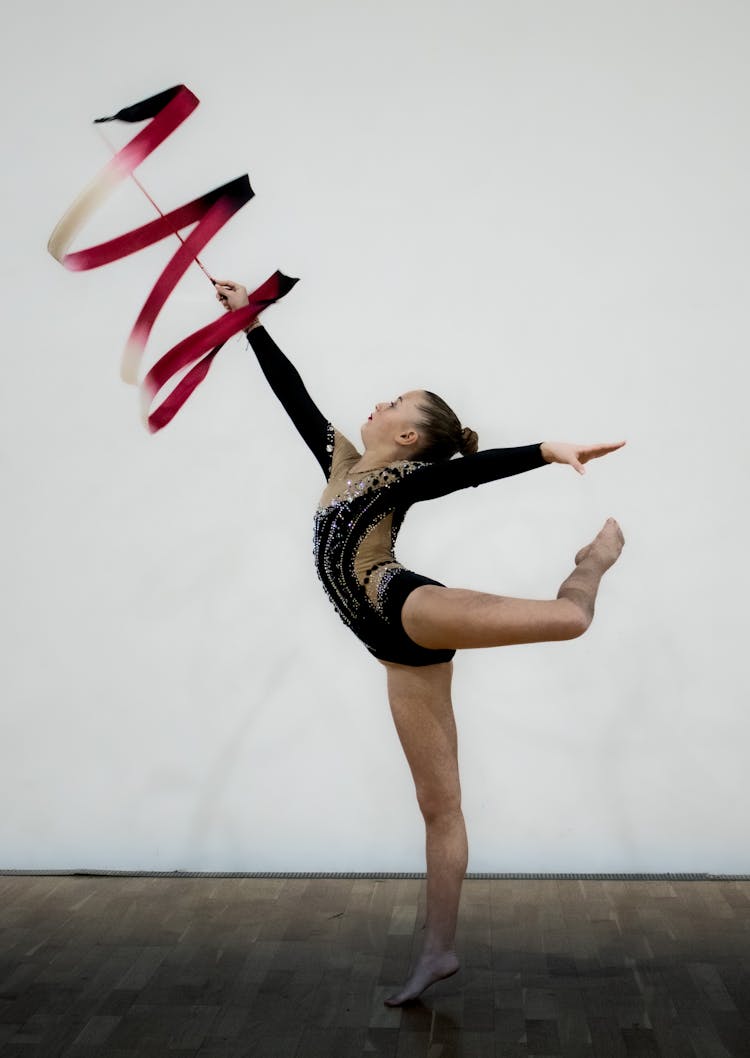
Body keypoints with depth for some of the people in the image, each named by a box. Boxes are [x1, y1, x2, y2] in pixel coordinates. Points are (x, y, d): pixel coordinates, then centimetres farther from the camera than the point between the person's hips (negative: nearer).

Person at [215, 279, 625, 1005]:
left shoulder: (407, 477, 1)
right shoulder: (340, 460, 21)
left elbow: (478, 467, -17)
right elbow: (291, 391, 24)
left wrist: (549, 450, -33)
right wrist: (250, 321, 26)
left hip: (408, 610, -6)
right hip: (401, 646, 6)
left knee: (566, 617, -30)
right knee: (438, 802, 8)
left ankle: (594, 558, 3)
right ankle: (439, 950, 12)